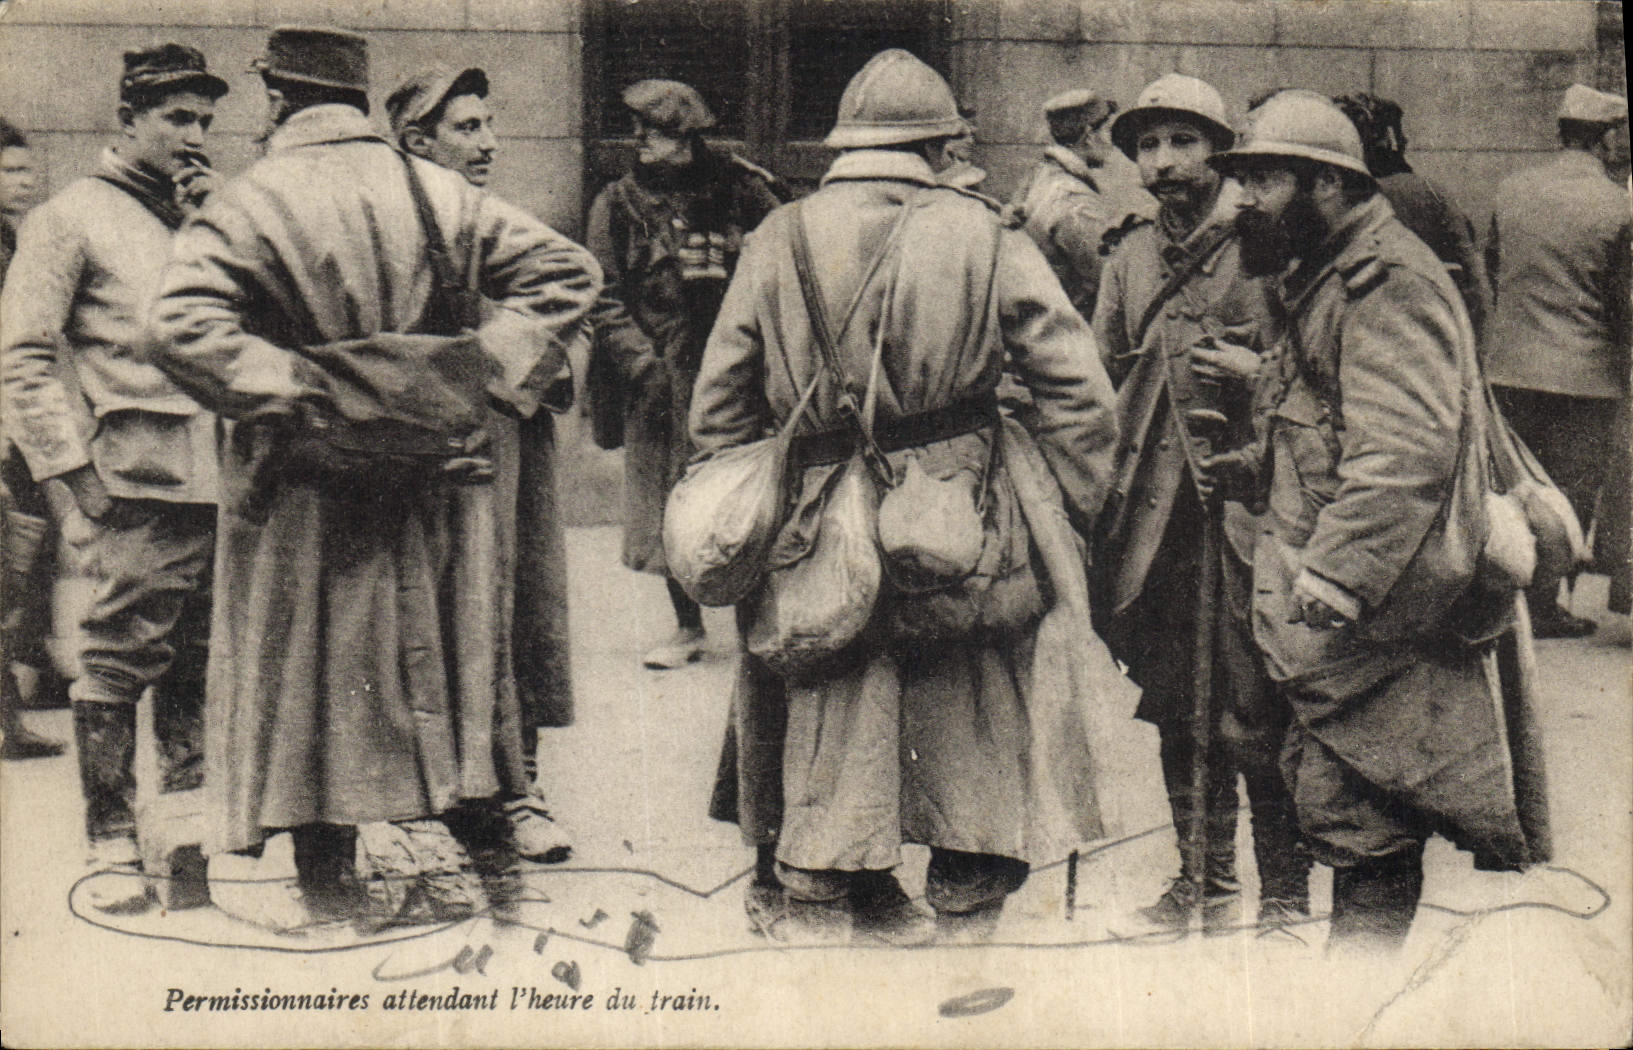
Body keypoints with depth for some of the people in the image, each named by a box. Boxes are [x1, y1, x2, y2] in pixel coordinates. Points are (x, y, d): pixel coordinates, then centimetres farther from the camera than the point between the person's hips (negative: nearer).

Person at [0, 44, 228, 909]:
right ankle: (111, 846, 2)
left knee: (202, 660, 10)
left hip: (221, 472, 6)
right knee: (120, 655, -6)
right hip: (138, 476, -6)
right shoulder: (72, 218, 2)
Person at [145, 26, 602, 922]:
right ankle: (431, 828, 19)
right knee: (431, 661, 15)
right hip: (436, 476, 3)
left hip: (305, 486, -3)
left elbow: (184, 327, -23)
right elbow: (565, 271, 2)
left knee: (315, 672, 7)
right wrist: (489, 374, -2)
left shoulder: (245, 206, -9)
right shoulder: (438, 194, 2)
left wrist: (290, 393, -16)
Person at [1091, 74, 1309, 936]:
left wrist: (1256, 370, -18)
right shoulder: (1128, 253, 13)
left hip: (1244, 504, -5)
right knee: (1176, 704, 11)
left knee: (1256, 708, -4)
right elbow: (1102, 373, 22)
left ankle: (1284, 891, 9)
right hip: (1155, 507, 5)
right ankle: (1204, 880, 25)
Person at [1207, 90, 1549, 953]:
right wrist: (1251, 467, 14)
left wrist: (1336, 574, -32)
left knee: (1357, 820, -7)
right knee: (1337, 805, 15)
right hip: (1338, 612, 11)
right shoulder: (1325, 282, 19)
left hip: (1379, 621, -11)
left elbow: (1407, 453, -27)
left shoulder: (1388, 283, -15)